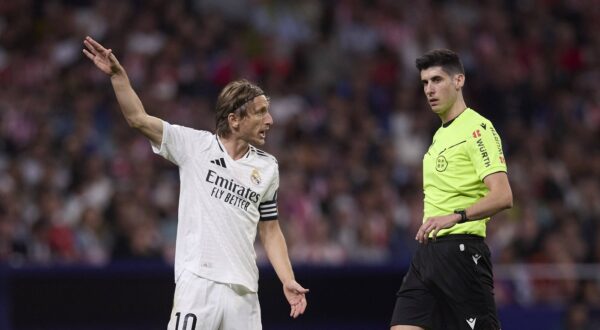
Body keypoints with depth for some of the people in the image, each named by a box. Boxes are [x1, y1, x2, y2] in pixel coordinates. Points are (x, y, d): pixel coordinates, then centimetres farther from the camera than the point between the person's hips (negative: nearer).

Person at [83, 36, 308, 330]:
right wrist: (118, 74, -13)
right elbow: (138, 118, -1)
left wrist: (288, 281, 7)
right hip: (198, 283, -4)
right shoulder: (194, 145, 3)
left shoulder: (268, 167, 13)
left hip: (243, 292, 4)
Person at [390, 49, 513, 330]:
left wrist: (455, 217, -30)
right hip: (427, 251, 9)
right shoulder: (440, 134, 20)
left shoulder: (478, 128, -9)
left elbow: (502, 196, -19)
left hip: (461, 251, -9)